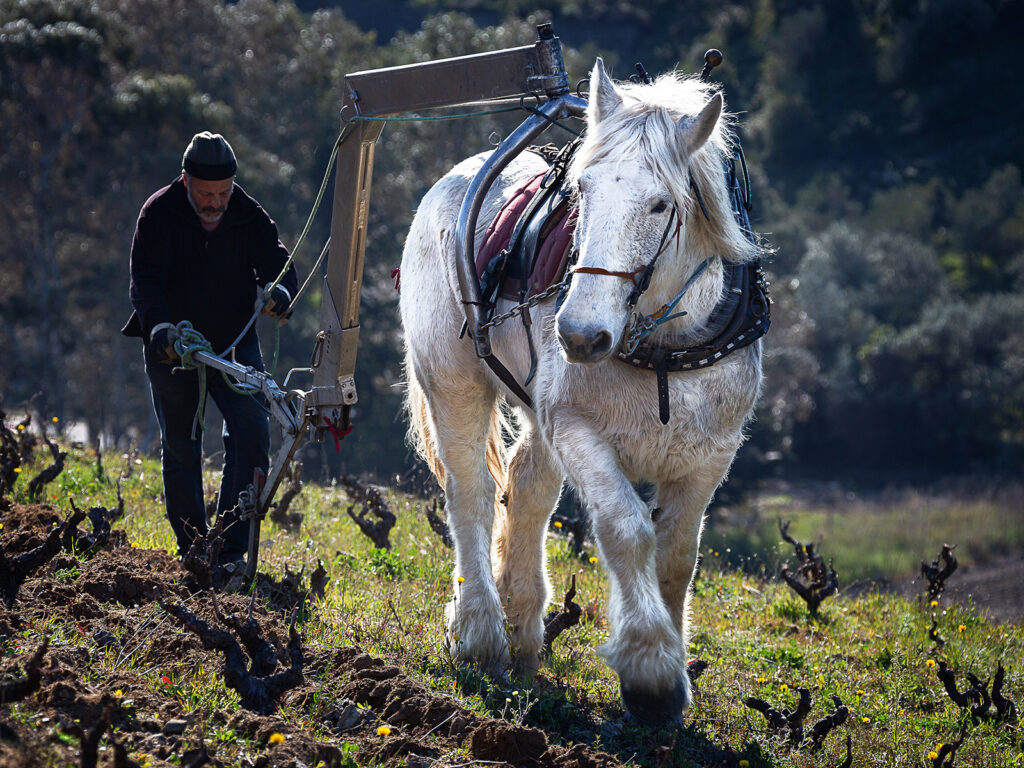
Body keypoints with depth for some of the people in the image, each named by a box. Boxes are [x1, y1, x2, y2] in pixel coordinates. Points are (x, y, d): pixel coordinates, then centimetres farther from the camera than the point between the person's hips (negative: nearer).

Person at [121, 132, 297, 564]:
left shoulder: (249, 216, -7)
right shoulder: (159, 214, -14)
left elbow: (276, 262, -11)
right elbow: (145, 280, -23)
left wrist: (278, 291, -37)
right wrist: (160, 327, -41)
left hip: (235, 342, 1)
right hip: (172, 347, -1)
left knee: (252, 432, -17)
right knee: (181, 448, 6)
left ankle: (233, 546, -16)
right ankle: (191, 548, 21)